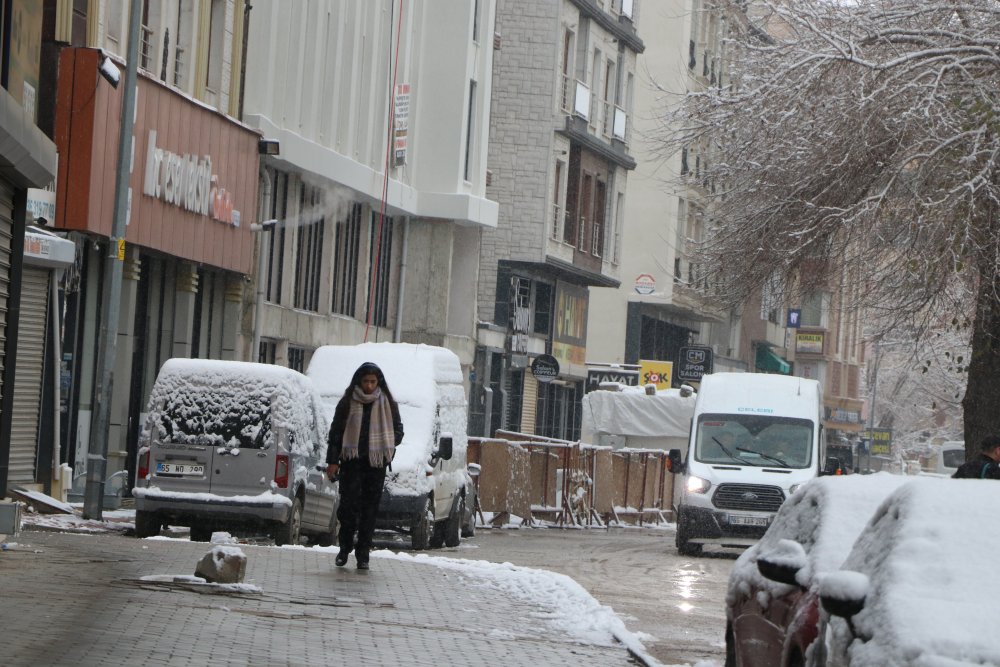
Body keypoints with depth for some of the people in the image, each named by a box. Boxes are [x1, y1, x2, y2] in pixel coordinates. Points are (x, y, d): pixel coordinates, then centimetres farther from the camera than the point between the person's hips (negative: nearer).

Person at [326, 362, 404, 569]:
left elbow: (398, 430, 16)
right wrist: (333, 460, 0)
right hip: (352, 460, -1)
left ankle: (363, 553, 5)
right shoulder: (348, 403, 5)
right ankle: (345, 545, 7)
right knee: (349, 503, -10)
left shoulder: (387, 404, 8)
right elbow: (335, 432, 6)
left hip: (376, 462, 1)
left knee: (370, 508, 0)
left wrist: (387, 448, -1)